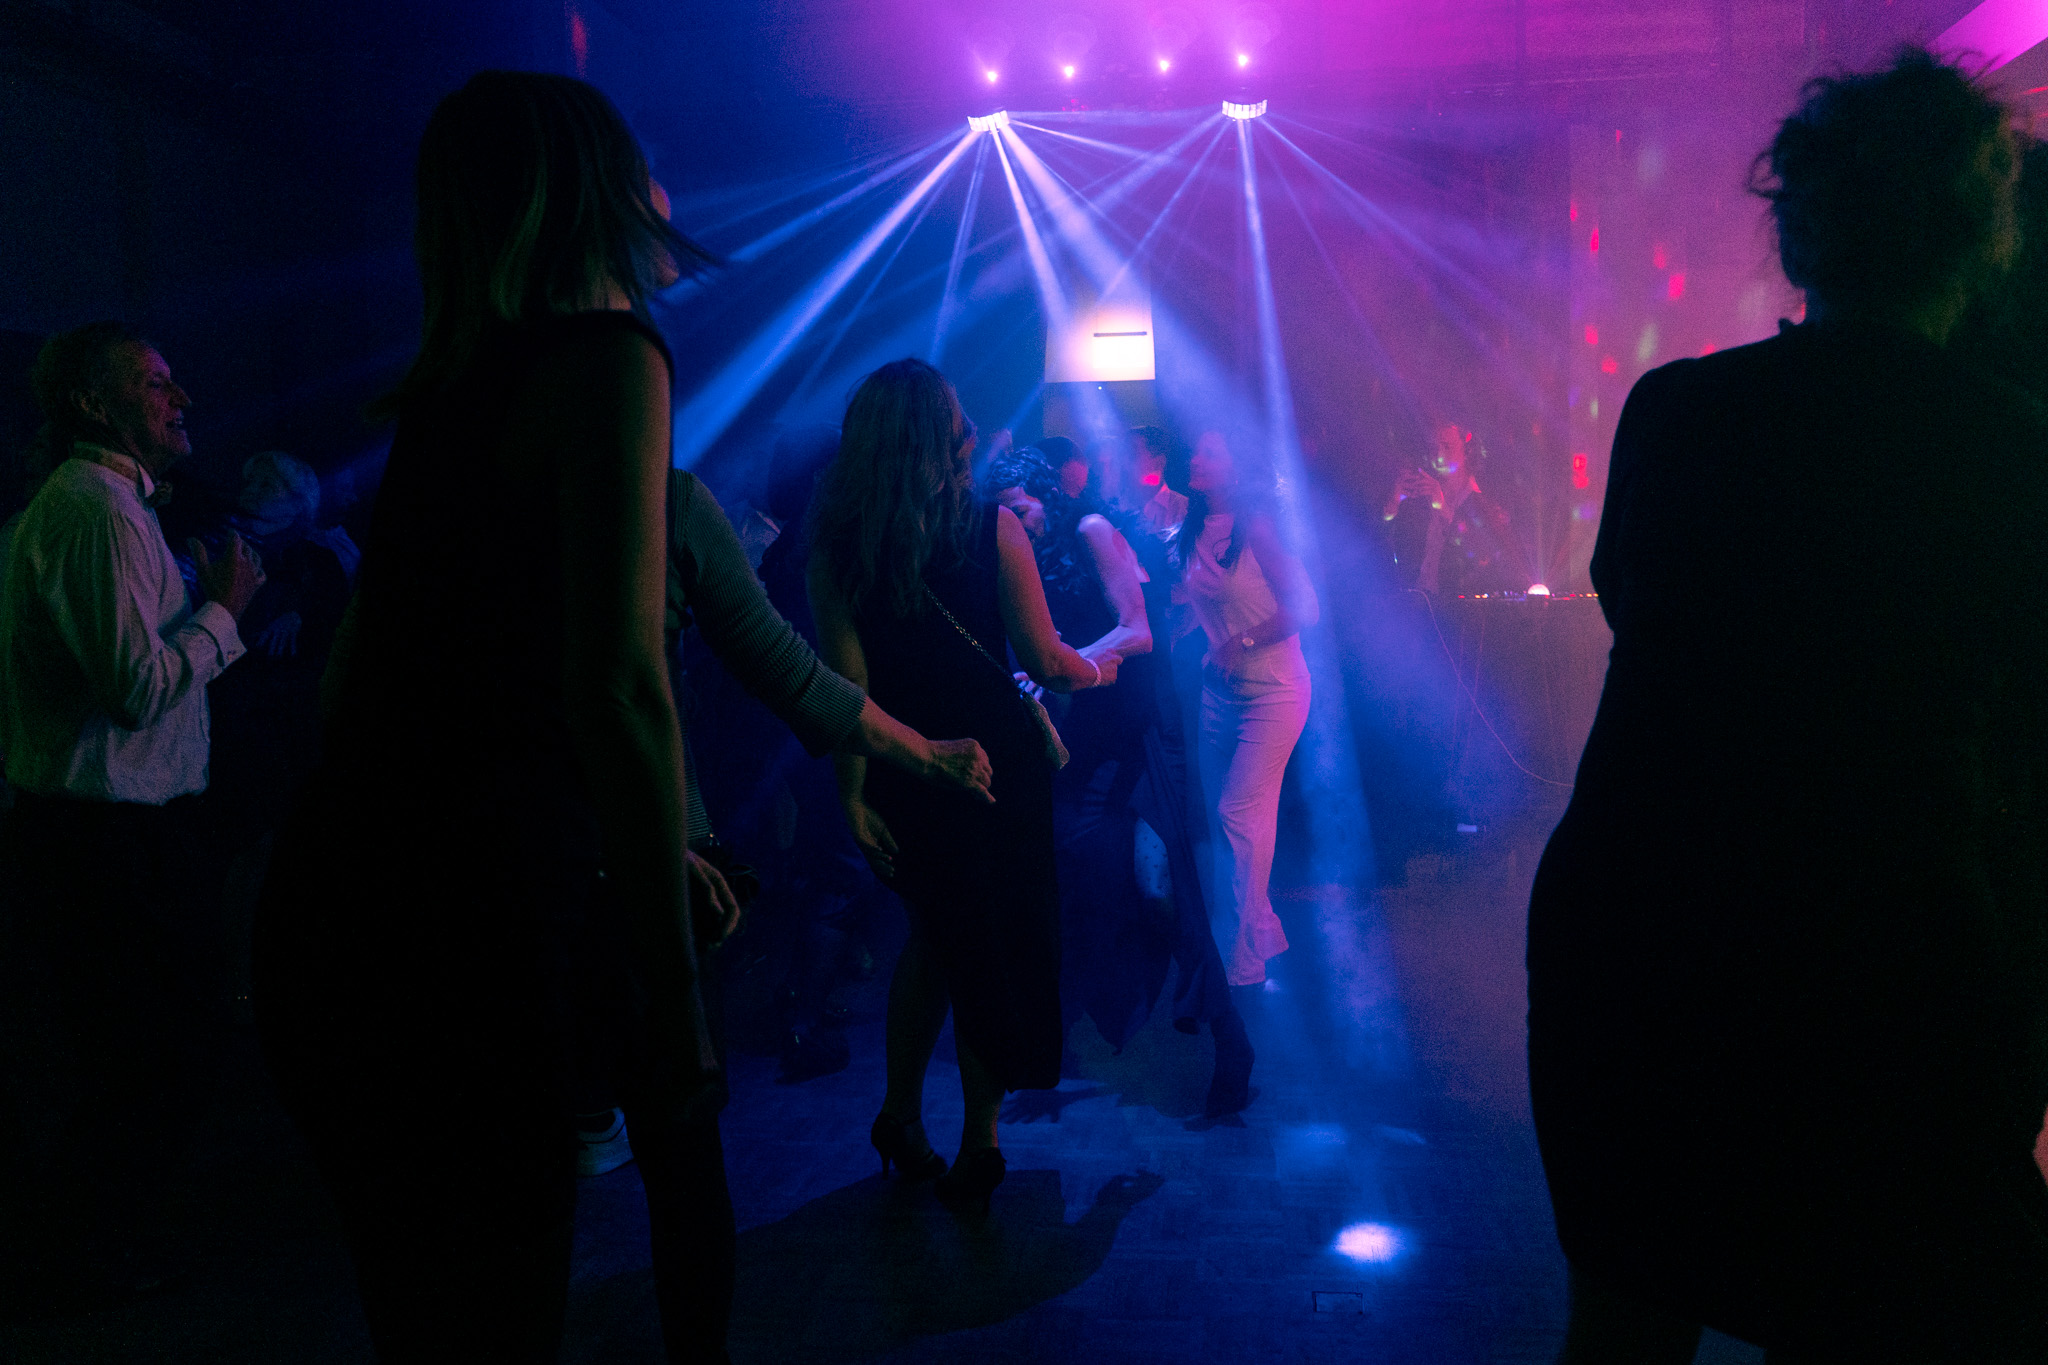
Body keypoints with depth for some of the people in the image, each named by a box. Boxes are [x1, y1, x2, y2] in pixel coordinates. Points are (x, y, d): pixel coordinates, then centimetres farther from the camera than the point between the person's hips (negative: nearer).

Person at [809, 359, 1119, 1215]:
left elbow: (846, 682, -6)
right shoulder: (993, 528, -8)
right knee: (999, 946, 13)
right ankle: (976, 1149, 20)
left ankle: (901, 1118, 28)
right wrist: (1100, 666, 16)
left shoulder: (833, 545, -4)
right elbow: (1047, 663, -5)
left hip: (901, 776, 3)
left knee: (936, 934, 24)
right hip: (993, 763, -3)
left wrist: (852, 792, -2)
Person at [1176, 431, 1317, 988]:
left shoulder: (1255, 528, -14)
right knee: (1219, 812, 9)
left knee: (1240, 815, -9)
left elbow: (1303, 608, -16)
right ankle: (1262, 930, 26)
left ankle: (1242, 963, 1)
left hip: (1272, 691, -7)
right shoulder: (1193, 533, 6)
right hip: (1219, 688, 7)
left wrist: (1243, 643, -17)